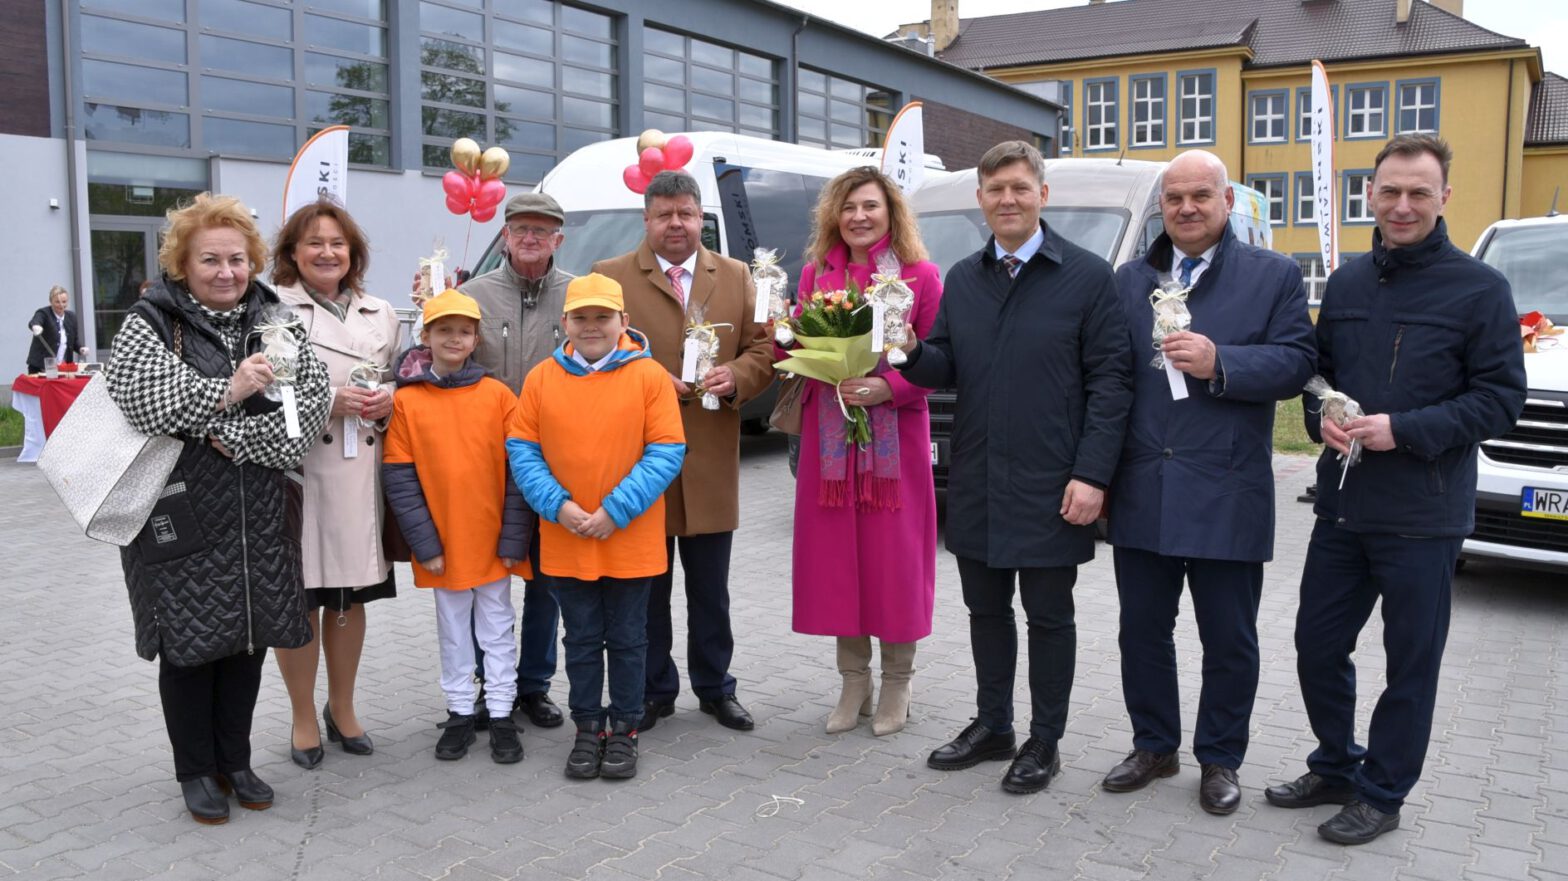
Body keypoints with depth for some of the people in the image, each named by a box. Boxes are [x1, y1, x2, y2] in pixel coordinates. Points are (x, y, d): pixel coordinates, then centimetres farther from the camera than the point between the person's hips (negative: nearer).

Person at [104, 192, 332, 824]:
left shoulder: (276, 322, 7)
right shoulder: (151, 323, -2)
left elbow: (312, 402, -6)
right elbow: (140, 398, -20)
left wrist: (237, 437, -15)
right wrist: (227, 392, -28)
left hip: (261, 513, 3)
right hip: (180, 510, -3)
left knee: (251, 634, 10)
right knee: (189, 639, 6)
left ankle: (235, 760, 28)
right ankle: (196, 770, 24)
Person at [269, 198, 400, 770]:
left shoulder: (381, 314, 14)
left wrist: (389, 401, 0)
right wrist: (325, 402, -16)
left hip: (359, 472, 4)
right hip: (295, 468, -4)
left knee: (350, 596, 12)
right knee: (299, 598, 3)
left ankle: (341, 709, 29)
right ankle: (304, 719, 21)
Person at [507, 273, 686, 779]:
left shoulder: (649, 376, -6)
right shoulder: (541, 378, 0)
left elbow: (667, 451, -9)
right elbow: (522, 449, 2)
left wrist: (617, 509, -15)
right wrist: (557, 504, -12)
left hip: (631, 542, -1)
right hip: (565, 542, 2)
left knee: (627, 639, 11)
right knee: (582, 639, 14)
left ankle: (624, 729, 26)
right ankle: (588, 727, 29)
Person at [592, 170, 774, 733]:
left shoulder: (736, 277, 10)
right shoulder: (609, 277, 1)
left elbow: (763, 348, 8)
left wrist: (735, 377, -12)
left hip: (712, 462, 2)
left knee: (711, 591, 13)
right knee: (647, 589, 9)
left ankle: (715, 687, 28)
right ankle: (654, 691, 24)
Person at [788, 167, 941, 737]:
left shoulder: (920, 276, -2)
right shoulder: (815, 273, 9)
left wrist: (887, 388, -19)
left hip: (895, 437, -3)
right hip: (828, 434, 4)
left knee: (894, 555, 1)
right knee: (836, 552, 6)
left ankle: (897, 683, 19)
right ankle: (854, 679, 22)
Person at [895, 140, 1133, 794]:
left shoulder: (1088, 277, -5)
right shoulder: (961, 279, 11)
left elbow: (1109, 382, -9)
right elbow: (945, 369, 11)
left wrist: (1092, 475, -15)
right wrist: (912, 352, -12)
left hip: (1049, 488, -5)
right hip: (976, 486, 5)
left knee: (1048, 616, 8)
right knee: (986, 610, 16)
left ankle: (1044, 742, 23)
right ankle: (992, 726, 33)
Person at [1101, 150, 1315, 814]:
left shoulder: (1273, 276, 4)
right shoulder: (1129, 280, 12)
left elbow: (1296, 363, -5)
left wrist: (1219, 363, -21)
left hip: (1226, 497, -3)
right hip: (1141, 495, 3)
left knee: (1228, 641, 7)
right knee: (1142, 630, 12)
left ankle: (1219, 760, 25)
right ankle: (1154, 747, 29)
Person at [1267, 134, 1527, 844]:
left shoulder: (1478, 289, -6)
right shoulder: (1346, 284, 9)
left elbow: (1500, 398, -8)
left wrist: (1404, 431, -19)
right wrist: (1321, 419, -6)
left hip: (1423, 515, -5)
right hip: (1341, 505, 5)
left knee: (1410, 663, 7)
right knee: (1317, 644, 13)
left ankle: (1381, 793, 24)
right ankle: (1336, 767, 33)